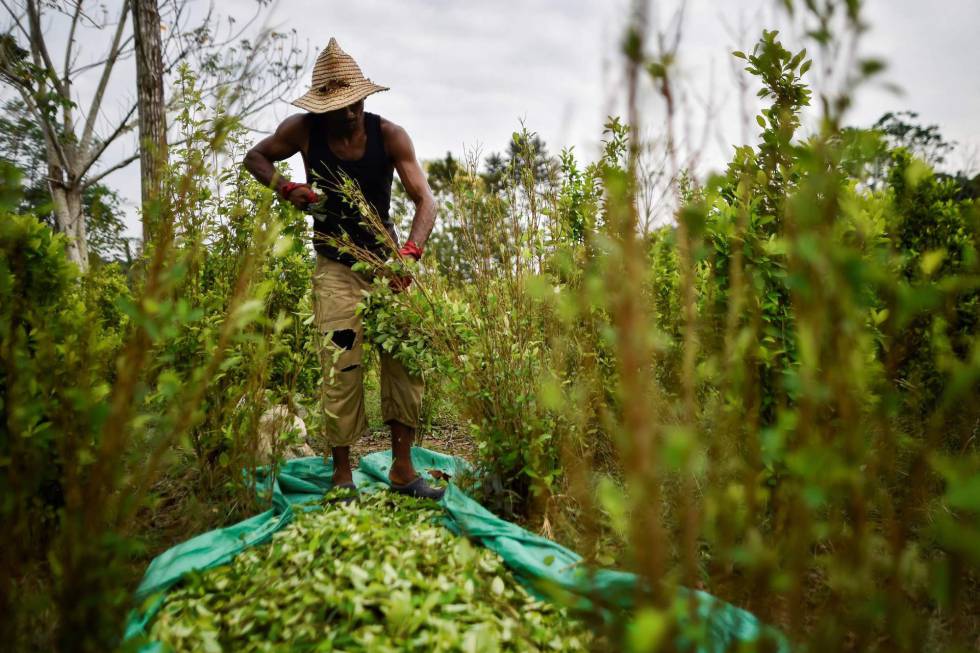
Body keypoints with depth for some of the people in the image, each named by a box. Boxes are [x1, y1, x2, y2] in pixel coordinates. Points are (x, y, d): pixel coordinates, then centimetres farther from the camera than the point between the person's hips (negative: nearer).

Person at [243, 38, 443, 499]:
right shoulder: (303, 130, -8)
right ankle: (341, 475, 7)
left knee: (406, 358, -3)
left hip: (386, 257, 1)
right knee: (341, 368, -5)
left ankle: (403, 470, 8)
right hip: (335, 267, -1)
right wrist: (284, 187, -12)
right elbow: (255, 157, 10)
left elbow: (424, 199, -17)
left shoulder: (389, 135, -11)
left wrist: (410, 251, -35)